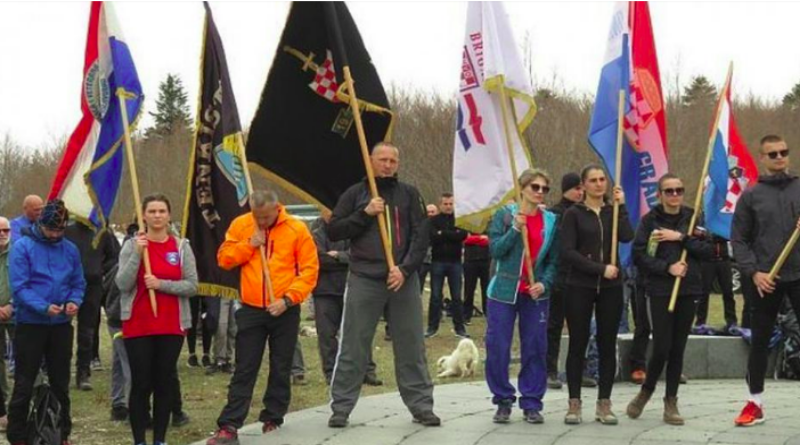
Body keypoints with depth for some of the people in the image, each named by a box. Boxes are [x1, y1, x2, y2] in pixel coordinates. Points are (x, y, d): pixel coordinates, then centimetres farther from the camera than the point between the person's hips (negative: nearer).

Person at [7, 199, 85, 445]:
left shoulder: (70, 249, 4)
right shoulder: (22, 247, -9)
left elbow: (78, 284, 9)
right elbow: (19, 286, -14)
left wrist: (74, 301, -12)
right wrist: (43, 307, -26)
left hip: (61, 325, 4)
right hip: (30, 325, -4)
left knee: (60, 383, 13)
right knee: (24, 385, 1)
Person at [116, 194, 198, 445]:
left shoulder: (181, 247, 4)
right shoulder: (132, 245, 0)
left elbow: (192, 286, -2)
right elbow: (123, 284, -9)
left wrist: (161, 284, -14)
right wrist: (137, 253, -18)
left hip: (172, 326, 2)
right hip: (137, 326, -2)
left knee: (165, 383, 5)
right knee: (141, 384, -1)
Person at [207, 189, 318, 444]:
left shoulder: (297, 229, -7)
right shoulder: (240, 225, 1)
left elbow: (309, 270, -7)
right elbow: (224, 259, 2)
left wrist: (288, 299, -15)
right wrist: (249, 245, -12)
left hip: (285, 311, -1)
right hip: (251, 309, 1)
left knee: (281, 369, 8)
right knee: (244, 369, -1)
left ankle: (273, 419, 20)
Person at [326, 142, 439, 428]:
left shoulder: (408, 194, 9)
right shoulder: (355, 194, 7)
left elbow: (420, 236, 4)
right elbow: (334, 232, 2)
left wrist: (405, 269, -9)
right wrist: (364, 213, -10)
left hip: (404, 280, 1)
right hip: (364, 279, -1)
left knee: (411, 346, 5)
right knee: (353, 347, 0)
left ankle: (421, 405, 12)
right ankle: (341, 407, 5)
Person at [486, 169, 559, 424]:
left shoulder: (551, 221, 6)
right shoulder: (504, 216, 0)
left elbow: (553, 260, 6)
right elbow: (495, 250, -9)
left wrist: (544, 283, -9)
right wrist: (515, 229, -20)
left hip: (536, 294, 2)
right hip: (504, 291, -2)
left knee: (536, 348, 3)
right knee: (497, 348, -2)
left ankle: (531, 403, 12)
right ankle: (503, 401, 11)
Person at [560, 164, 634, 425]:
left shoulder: (613, 211, 9)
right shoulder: (574, 214, 1)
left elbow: (627, 237, -10)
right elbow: (568, 252, -9)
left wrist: (621, 205, -8)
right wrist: (600, 269, -15)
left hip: (610, 287, 2)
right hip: (580, 287, -2)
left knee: (607, 345, 4)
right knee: (578, 344, 1)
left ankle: (604, 404, 11)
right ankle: (574, 403, 7)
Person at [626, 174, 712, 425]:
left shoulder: (692, 219, 9)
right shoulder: (650, 220, 1)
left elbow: (707, 252, 1)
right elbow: (638, 255, -6)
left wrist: (682, 238, -10)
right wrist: (667, 267, -15)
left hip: (689, 291, 3)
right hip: (660, 291, -3)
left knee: (678, 349, 4)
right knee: (661, 348, -8)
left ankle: (671, 402, 13)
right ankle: (646, 391, 16)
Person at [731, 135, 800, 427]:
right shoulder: (751, 196, 4)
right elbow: (739, 239, 3)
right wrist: (753, 272, -9)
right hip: (765, 280, 0)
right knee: (759, 342, 8)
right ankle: (755, 403, 19)